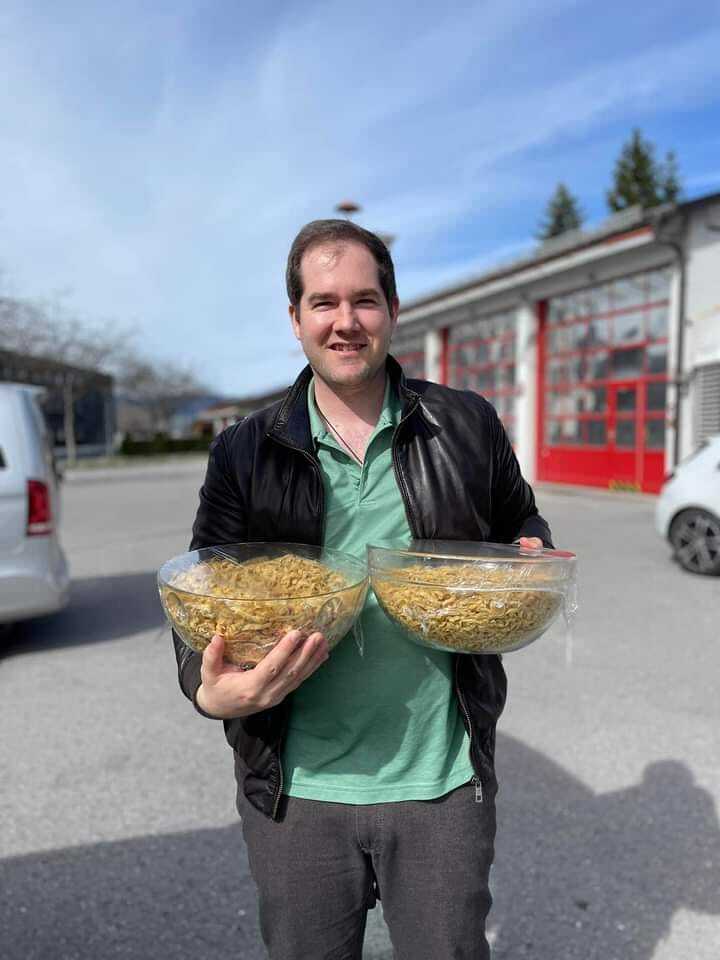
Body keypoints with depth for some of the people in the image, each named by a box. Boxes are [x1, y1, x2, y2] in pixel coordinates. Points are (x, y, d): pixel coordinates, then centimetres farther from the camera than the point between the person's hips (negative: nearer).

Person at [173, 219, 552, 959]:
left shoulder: (467, 427, -2)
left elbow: (522, 526, 12)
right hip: (296, 790, 1)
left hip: (443, 784, 0)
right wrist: (212, 691, -21)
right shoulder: (245, 453, -3)